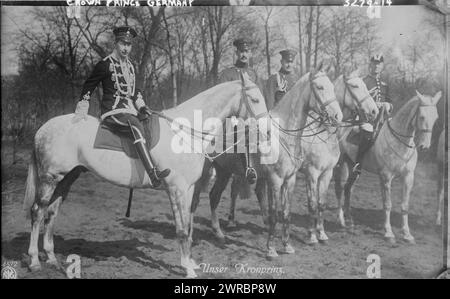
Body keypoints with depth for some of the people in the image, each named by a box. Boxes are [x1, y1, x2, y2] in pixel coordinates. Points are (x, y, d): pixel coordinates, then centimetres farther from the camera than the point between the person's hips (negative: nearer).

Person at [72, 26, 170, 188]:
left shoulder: (129, 65, 18)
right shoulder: (105, 64, -3)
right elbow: (88, 86, 2)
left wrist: (141, 106, 16)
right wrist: (81, 111, 1)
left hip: (129, 111, 9)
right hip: (112, 112, -9)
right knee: (136, 125, -34)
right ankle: (152, 175, -48)